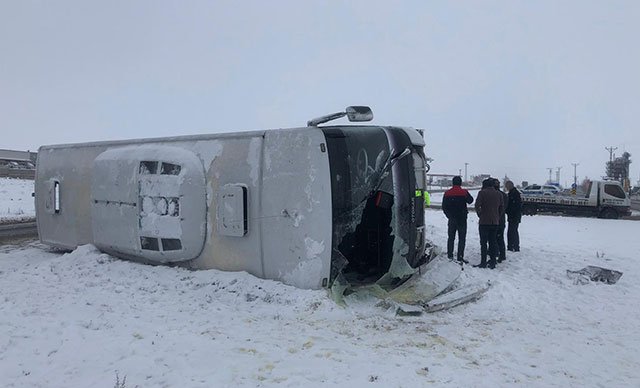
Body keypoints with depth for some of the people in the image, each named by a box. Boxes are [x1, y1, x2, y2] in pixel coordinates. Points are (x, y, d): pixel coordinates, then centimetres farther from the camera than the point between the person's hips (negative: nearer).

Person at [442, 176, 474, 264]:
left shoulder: (447, 193, -1)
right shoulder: (464, 192, -9)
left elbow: (444, 207, 2)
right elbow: (470, 200, 10)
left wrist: (449, 215, 9)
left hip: (451, 219, 3)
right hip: (462, 219, -3)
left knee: (451, 238, 14)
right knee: (462, 238, 3)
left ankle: (450, 255, 15)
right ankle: (460, 257, -1)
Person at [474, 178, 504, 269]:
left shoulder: (482, 193, -8)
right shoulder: (498, 194, 8)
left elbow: (477, 205, -15)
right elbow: (502, 207, 9)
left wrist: (480, 215, -2)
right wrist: (497, 216, 14)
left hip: (484, 221, -5)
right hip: (495, 222, 5)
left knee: (483, 242, 1)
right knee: (493, 242, 11)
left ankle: (483, 262, 1)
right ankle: (492, 262, 14)